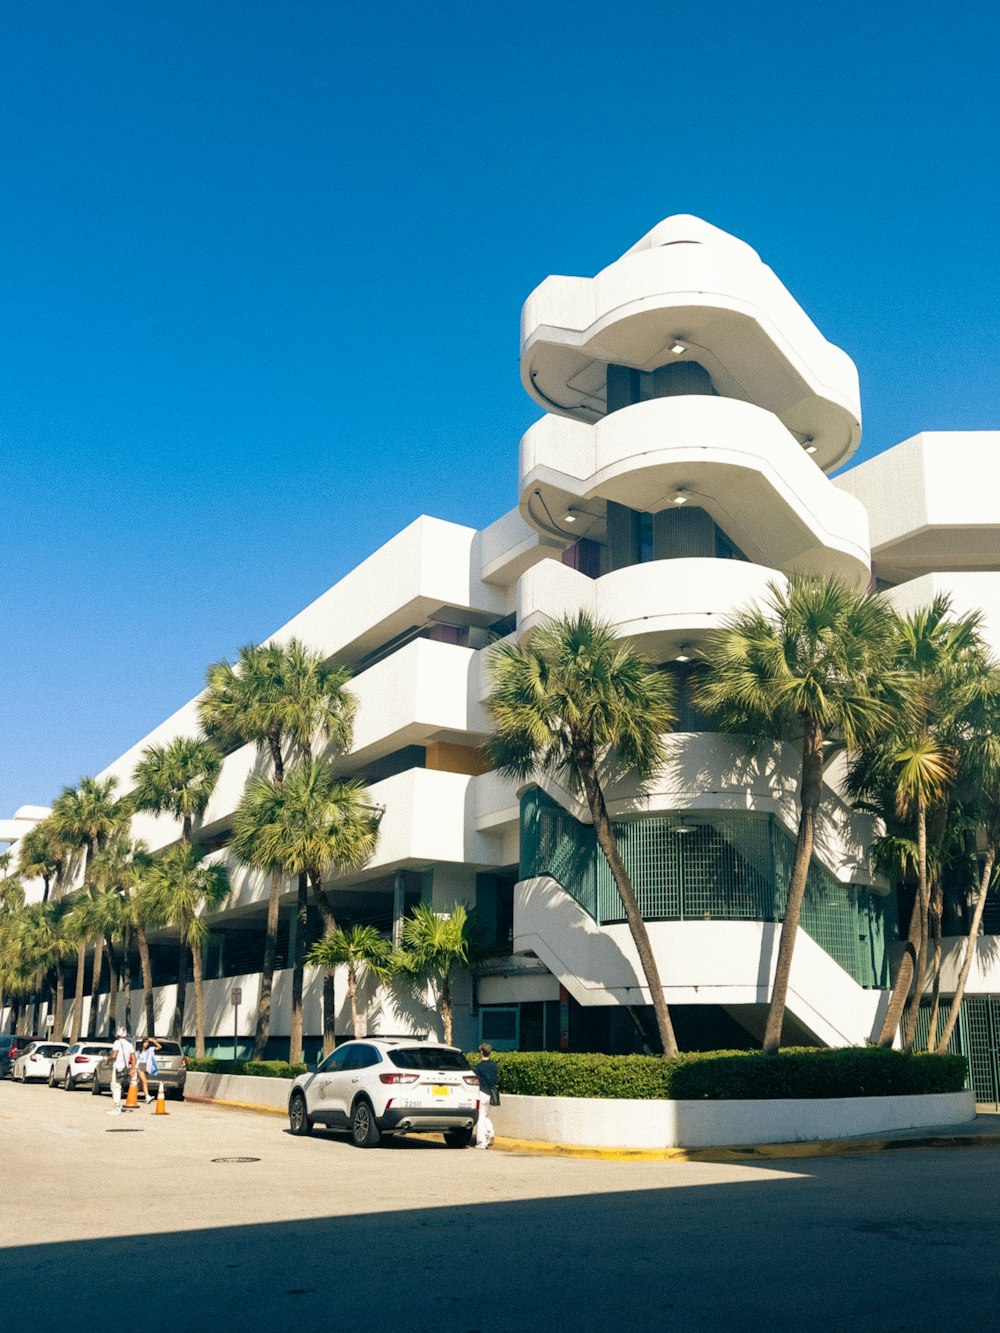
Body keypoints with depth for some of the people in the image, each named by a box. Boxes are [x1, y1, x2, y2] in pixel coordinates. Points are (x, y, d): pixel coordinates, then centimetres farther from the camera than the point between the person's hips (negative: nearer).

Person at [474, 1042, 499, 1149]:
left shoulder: (479, 1066, -11)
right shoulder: (494, 1065, 3)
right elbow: (497, 1080, 8)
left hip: (482, 1092, -5)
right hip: (491, 1093, 5)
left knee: (480, 1117, 1)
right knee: (485, 1115, 21)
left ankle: (481, 1142, 0)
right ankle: (490, 1132, -2)